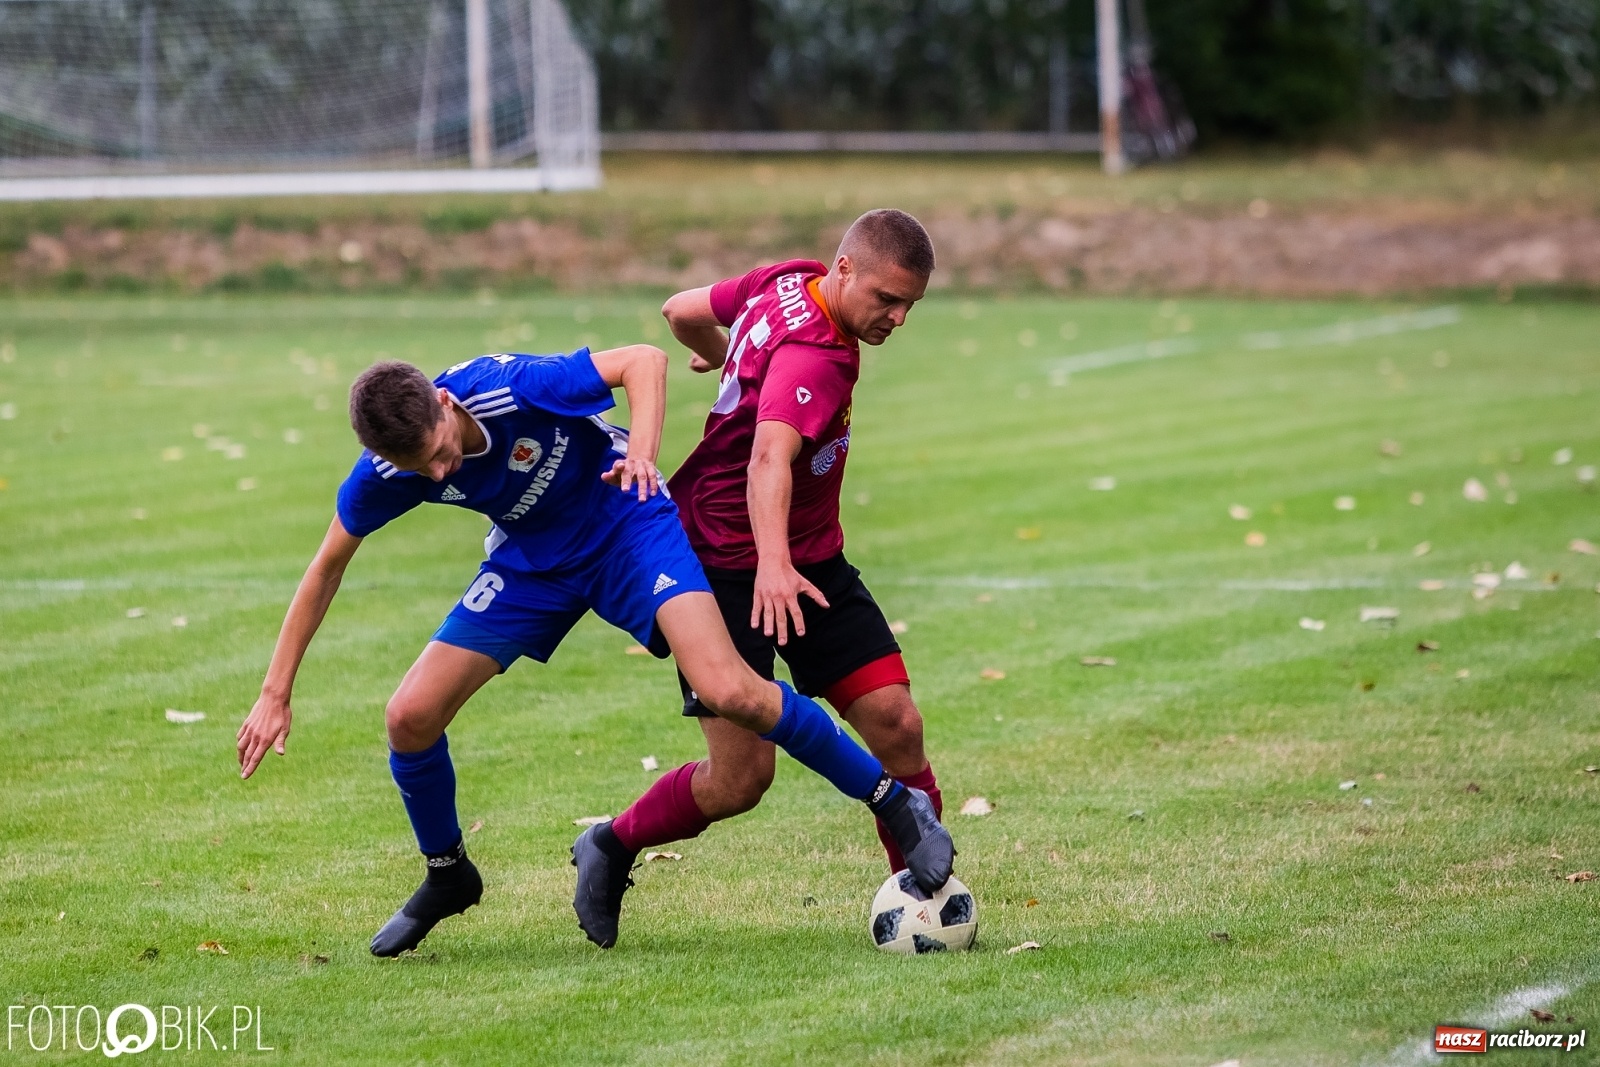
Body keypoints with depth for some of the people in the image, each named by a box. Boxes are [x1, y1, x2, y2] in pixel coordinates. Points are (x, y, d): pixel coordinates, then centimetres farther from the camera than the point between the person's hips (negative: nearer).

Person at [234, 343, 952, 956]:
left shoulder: (509, 387, -33)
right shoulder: (384, 477, -20)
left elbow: (643, 360, -21)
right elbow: (327, 568, -3)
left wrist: (642, 446, -40)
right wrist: (275, 694, -3)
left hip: (629, 525, -4)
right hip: (530, 559, 4)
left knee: (729, 692, -24)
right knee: (409, 718, -7)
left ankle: (897, 802, -6)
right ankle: (447, 877, 22)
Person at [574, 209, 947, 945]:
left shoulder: (787, 281, 1)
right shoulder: (815, 357, -26)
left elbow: (681, 310, 15)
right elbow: (770, 455, -43)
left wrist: (720, 355, 38)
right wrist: (772, 565, -58)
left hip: (810, 559, 9)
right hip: (727, 566, -9)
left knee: (896, 724, -5)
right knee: (740, 778, -8)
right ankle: (611, 849, 18)